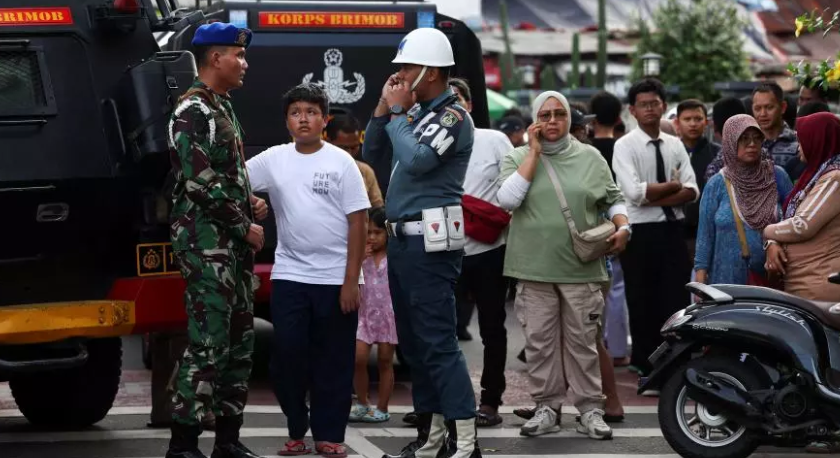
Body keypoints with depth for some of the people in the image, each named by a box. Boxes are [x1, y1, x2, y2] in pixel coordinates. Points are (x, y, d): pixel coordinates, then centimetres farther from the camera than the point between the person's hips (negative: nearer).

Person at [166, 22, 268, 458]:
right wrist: (245, 227, -12)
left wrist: (251, 201, 8)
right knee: (208, 344, -12)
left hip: (234, 243, 10)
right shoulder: (193, 112, -11)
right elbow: (201, 184, -18)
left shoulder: (223, 108, 18)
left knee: (239, 342, 10)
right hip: (206, 242, -9)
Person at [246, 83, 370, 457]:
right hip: (289, 276, 2)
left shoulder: (341, 162, -2)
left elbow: (358, 223, -4)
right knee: (287, 355, 2)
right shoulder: (273, 160, 4)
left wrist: (351, 280, -9)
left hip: (335, 278, -2)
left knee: (334, 361, 3)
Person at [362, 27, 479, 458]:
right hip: (402, 237, 9)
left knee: (437, 343, -13)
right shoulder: (415, 112, 15)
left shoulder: (452, 116, -9)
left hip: (431, 240, -9)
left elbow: (415, 160, -23)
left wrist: (396, 111, -10)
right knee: (413, 342, 12)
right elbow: (369, 153, 18)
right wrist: (383, 108, 5)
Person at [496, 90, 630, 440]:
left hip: (581, 268, 0)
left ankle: (590, 409, 9)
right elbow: (507, 199, -11)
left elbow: (613, 199, 15)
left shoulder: (590, 157, 9)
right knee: (540, 341, 4)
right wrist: (534, 152, -8)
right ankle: (547, 407, 14)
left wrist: (622, 227, -5)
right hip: (534, 268, 0)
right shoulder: (518, 158, 6)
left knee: (582, 340, 3)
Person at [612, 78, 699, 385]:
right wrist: (672, 186, -6)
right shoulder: (625, 146, -4)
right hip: (641, 232, -3)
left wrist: (656, 198, -14)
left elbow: (692, 192, -1)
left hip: (673, 230, 4)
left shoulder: (675, 145, 9)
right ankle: (646, 370, 13)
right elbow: (634, 192, -17)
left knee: (677, 302, 2)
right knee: (643, 305, 4)